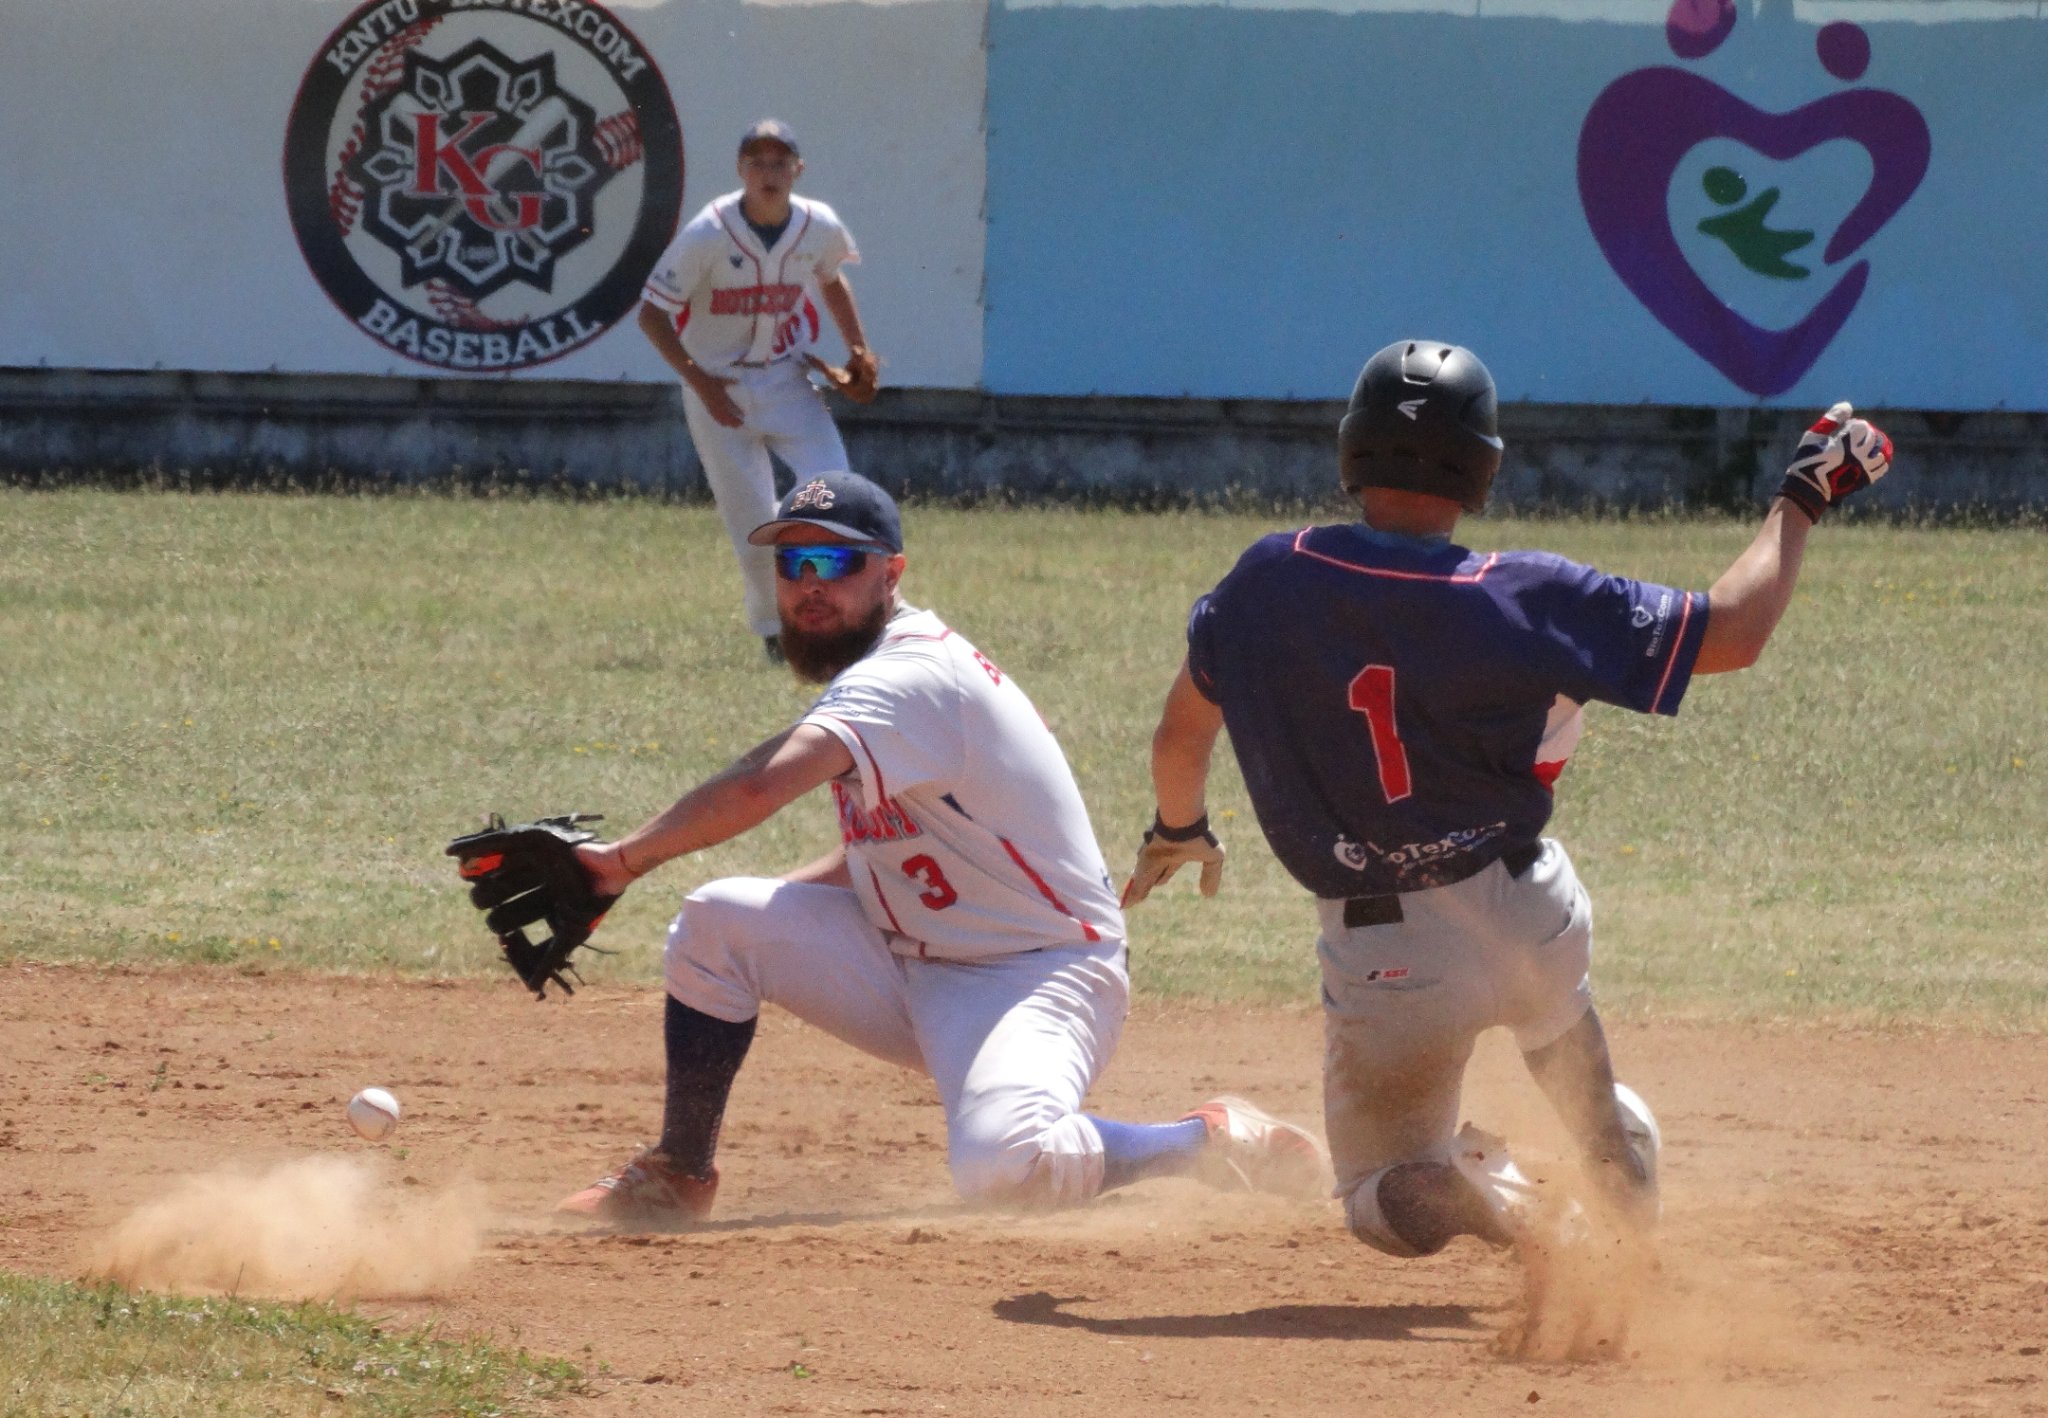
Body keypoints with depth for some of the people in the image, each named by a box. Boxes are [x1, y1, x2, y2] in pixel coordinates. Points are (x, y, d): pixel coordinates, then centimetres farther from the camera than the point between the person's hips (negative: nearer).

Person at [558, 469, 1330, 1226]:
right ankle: (677, 1176, 10)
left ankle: (1211, 1142, -9)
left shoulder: (911, 678, -21)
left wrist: (629, 855, -29)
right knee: (715, 921, -3)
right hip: (912, 970, 9)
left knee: (1004, 1170, -35)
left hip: (1037, 972, -9)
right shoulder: (881, 669, 10)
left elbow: (764, 786, -37)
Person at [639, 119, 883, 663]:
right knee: (752, 527, -3)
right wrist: (699, 382, -21)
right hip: (719, 388, -3)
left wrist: (858, 348, 4)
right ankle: (773, 630, 18)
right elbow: (652, 314, -12)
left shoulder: (820, 228, -8)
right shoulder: (707, 235, -19)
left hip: (787, 380, 3)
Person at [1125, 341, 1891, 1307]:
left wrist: (1178, 830, 28)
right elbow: (1729, 635, -12)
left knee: (1387, 1206, 13)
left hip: (1386, 960, -1)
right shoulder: (1525, 602, -17)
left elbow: (1179, 738, 6)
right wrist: (1804, 497, 3)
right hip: (1533, 919, 1)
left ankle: (1484, 1193, -18)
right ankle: (1632, 1216, 32)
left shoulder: (1267, 582, -10)